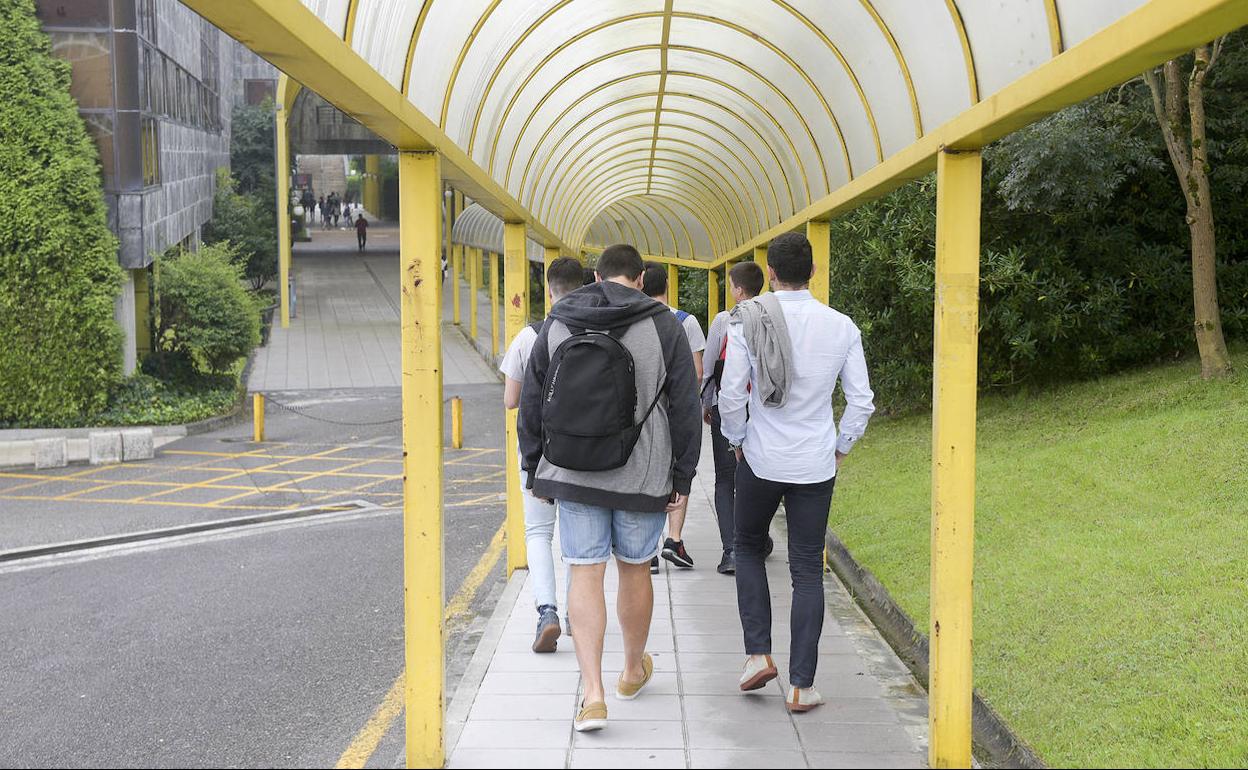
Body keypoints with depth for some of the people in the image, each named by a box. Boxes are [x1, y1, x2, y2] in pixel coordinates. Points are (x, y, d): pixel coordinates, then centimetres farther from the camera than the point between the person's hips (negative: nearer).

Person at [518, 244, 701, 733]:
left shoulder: (556, 325, 3)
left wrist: (534, 471, 15)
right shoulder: (663, 327, -3)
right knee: (635, 570, 15)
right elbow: (685, 409, -4)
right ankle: (634, 672, 34)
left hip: (573, 474, 1)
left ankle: (593, 694, -5)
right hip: (641, 476, -1)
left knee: (585, 574, 2)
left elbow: (530, 404, 7)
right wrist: (682, 478, 3)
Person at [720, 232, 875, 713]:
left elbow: (731, 394, -8)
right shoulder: (841, 327, -3)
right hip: (817, 466, 1)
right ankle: (801, 685, 9)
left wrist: (736, 440, 9)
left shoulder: (748, 322, -9)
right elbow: (861, 399, 0)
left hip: (761, 460, -1)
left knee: (748, 548, 22)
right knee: (807, 570, 8)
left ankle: (758, 653, 12)